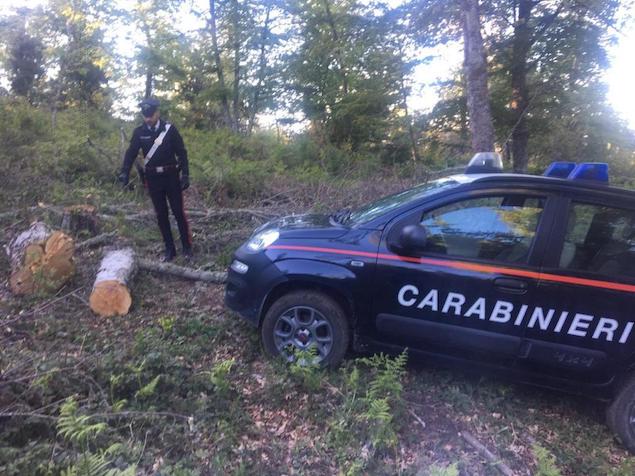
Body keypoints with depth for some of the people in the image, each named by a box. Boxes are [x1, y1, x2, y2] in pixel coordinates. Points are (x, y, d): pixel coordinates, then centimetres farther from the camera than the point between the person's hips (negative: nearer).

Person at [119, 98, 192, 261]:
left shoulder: (169, 129, -5)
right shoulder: (139, 132, 1)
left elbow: (181, 152, -3)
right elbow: (131, 153, -1)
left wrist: (185, 174, -9)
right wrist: (125, 172, -15)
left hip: (171, 176, -2)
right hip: (153, 179, 2)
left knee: (178, 212, 1)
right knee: (161, 215, 6)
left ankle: (187, 246, 13)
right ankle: (170, 249, 16)